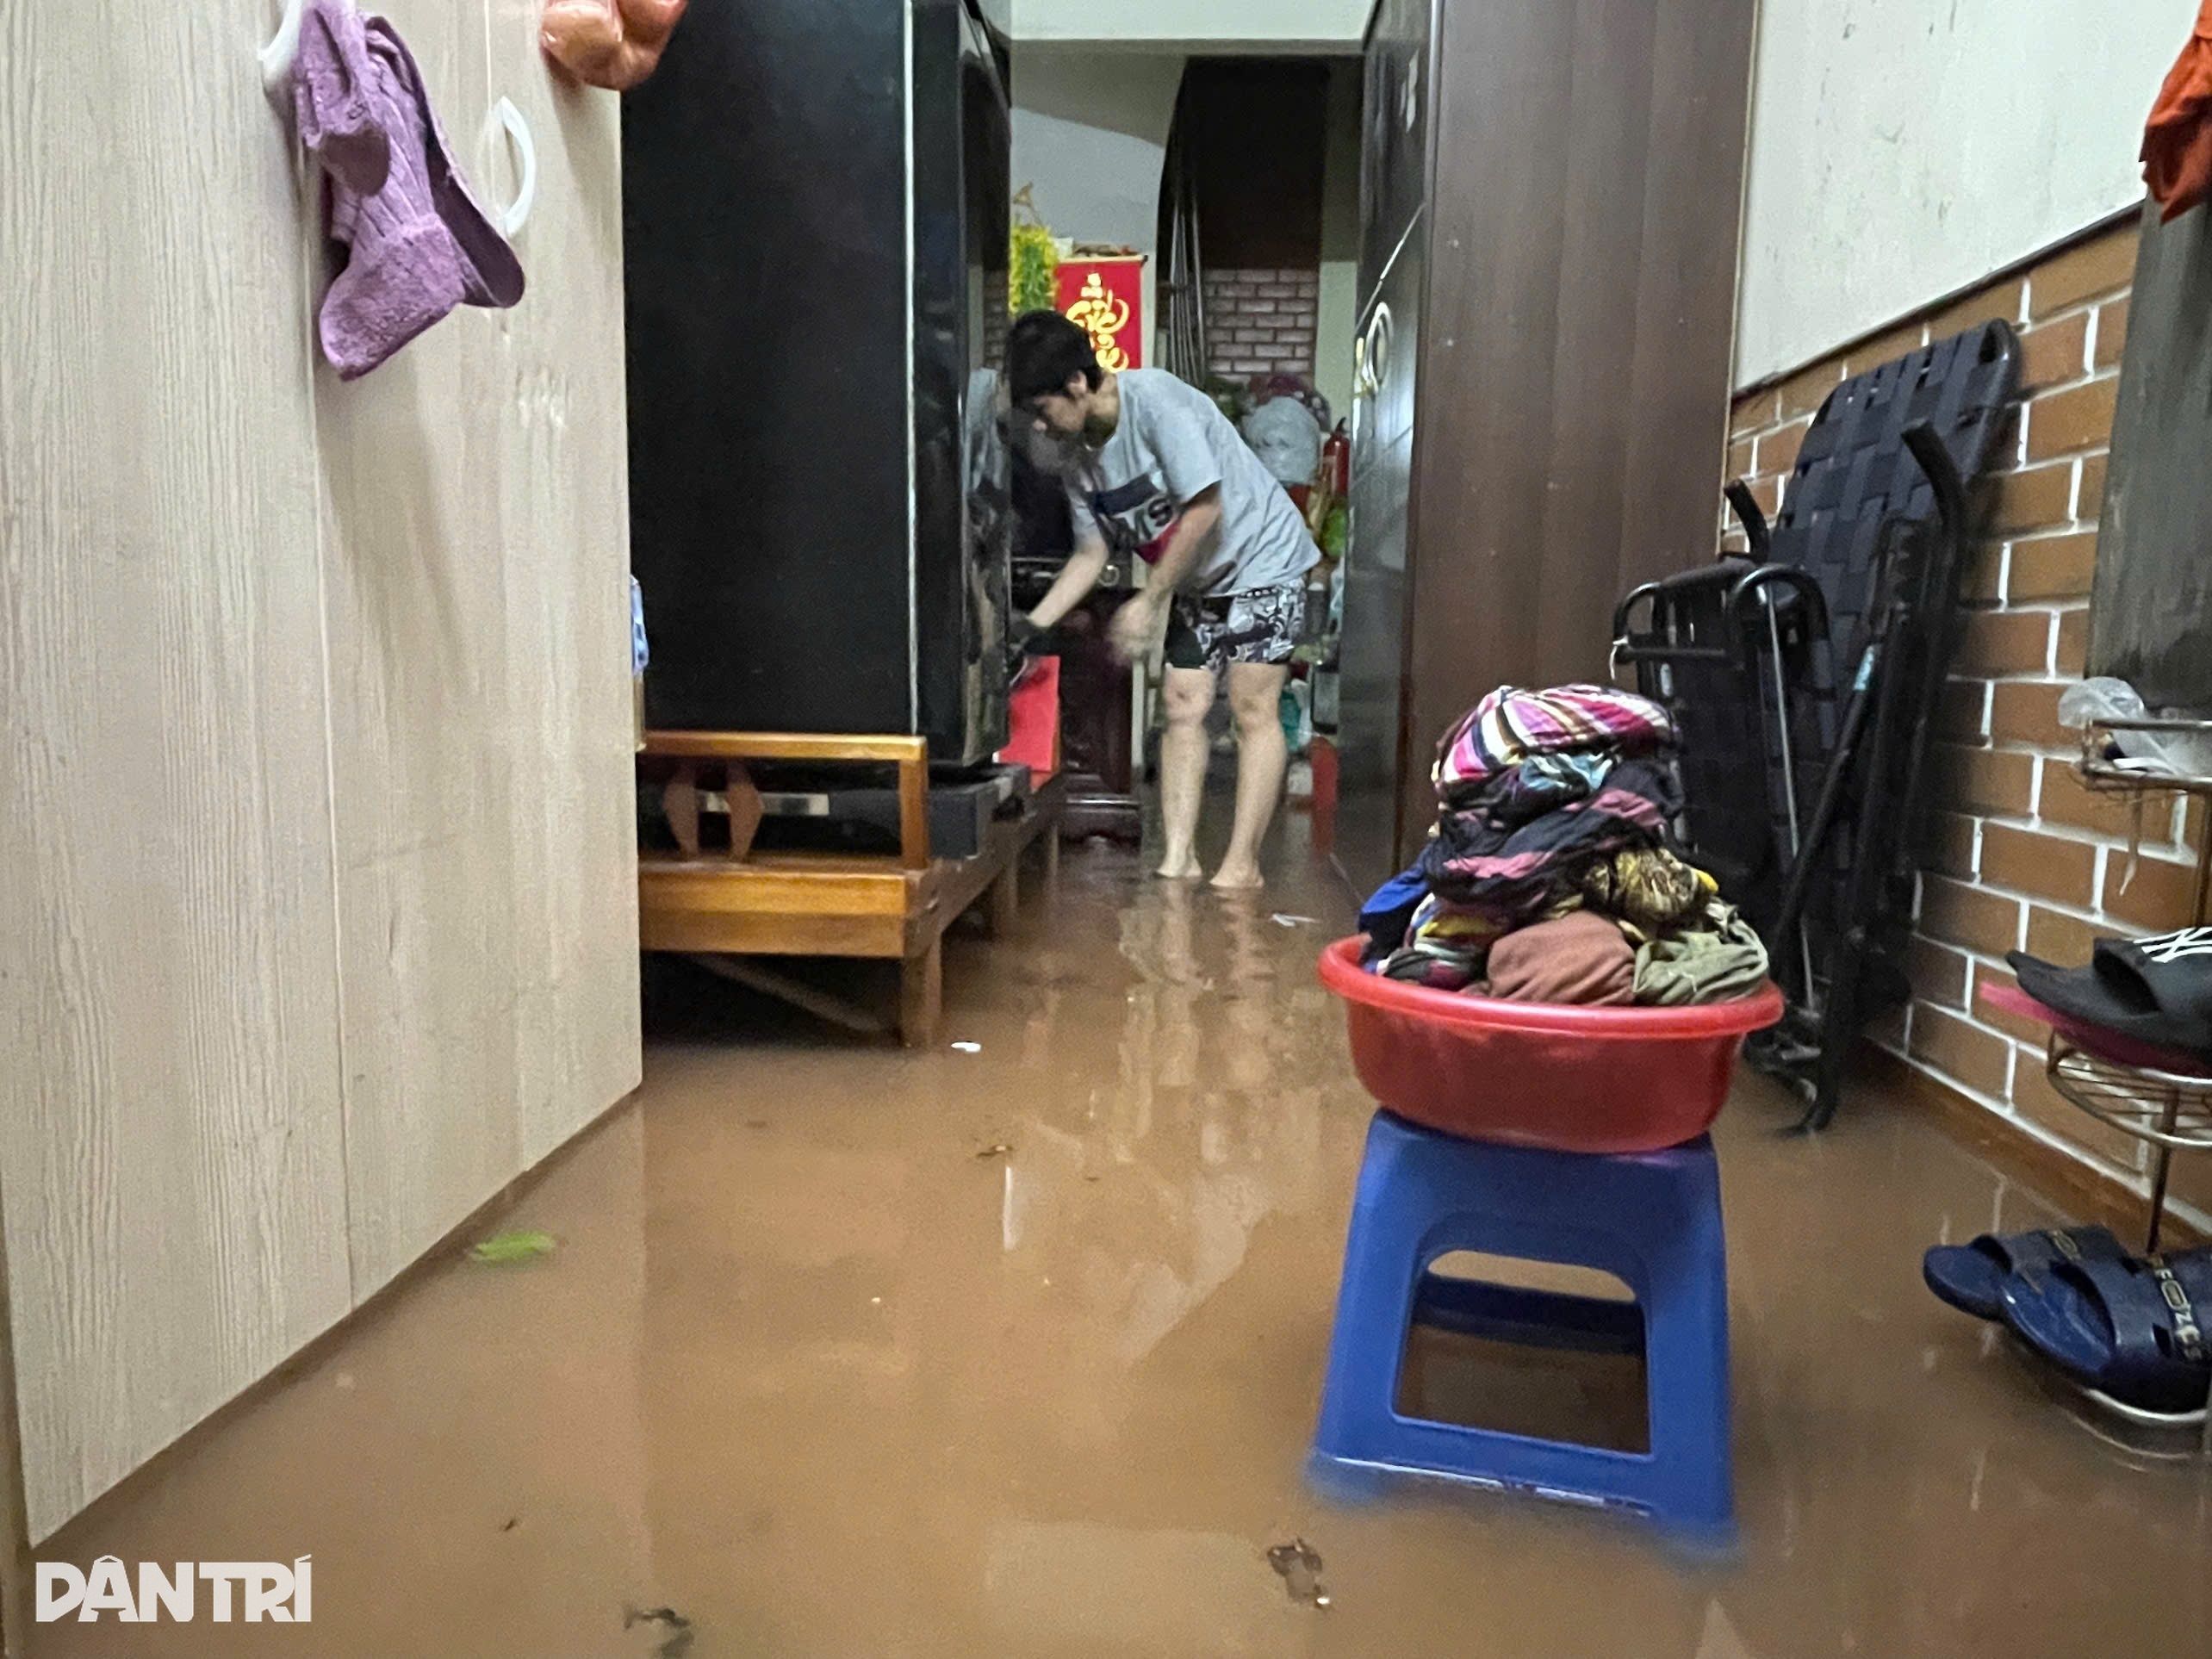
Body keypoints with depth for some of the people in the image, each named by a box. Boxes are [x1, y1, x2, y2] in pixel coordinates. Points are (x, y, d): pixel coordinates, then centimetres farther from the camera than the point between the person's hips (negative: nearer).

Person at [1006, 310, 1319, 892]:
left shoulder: (1155, 399, -26)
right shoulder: (1077, 456, -3)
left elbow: (1203, 511, -26)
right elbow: (1092, 553, 1)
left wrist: (1148, 603, -22)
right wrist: (1032, 626, -10)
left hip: (1260, 559, -8)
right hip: (1196, 582, 8)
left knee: (1253, 709, -10)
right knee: (1182, 707, 0)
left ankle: (1242, 864, -8)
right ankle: (1179, 857, 2)